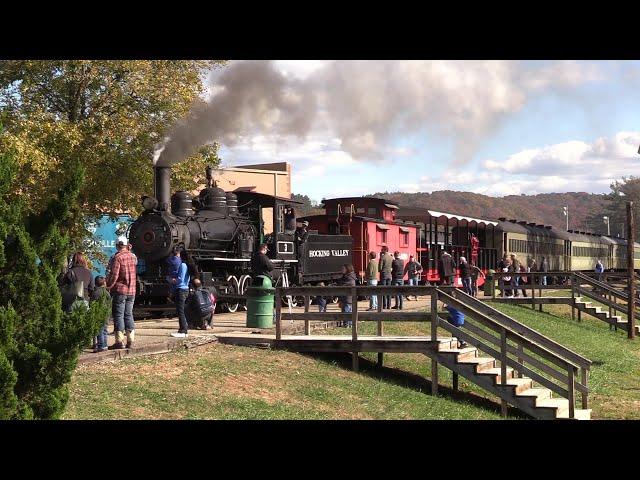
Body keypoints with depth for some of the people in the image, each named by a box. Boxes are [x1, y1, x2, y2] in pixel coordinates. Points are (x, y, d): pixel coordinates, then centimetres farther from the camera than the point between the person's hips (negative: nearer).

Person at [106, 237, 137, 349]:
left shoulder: (117, 257, -12)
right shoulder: (132, 257, 8)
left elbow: (114, 275, -15)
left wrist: (108, 287, -5)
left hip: (120, 290, -6)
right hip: (131, 290, 6)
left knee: (118, 315, -1)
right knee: (128, 315, 11)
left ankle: (119, 341, -3)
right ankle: (130, 341, 11)